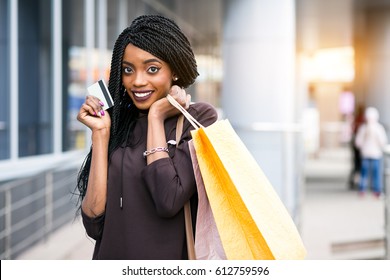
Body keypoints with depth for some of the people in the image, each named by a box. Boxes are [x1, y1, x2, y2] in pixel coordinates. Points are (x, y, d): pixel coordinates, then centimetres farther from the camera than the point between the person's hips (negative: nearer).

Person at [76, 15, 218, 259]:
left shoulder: (199, 119, -9)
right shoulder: (119, 125, 0)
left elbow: (169, 202, -25)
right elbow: (95, 224, -9)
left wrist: (156, 116, -15)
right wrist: (101, 133, -11)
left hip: (171, 272, -3)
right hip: (111, 257, 3)